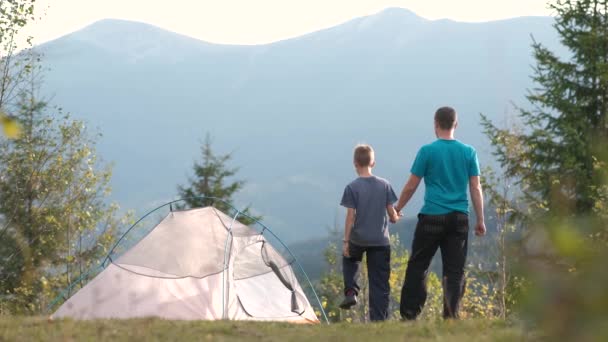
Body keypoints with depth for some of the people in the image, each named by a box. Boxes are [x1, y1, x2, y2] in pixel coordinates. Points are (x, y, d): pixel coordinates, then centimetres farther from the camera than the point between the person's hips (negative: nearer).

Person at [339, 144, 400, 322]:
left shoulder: (352, 187, -10)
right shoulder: (384, 185, -2)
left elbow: (350, 216, -10)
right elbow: (392, 213, 1)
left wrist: (346, 241, -5)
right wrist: (395, 218, 25)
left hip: (358, 239, -2)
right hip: (381, 240, 2)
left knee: (349, 259, 31)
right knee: (379, 283, 6)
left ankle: (351, 292, 13)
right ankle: (379, 319, 4)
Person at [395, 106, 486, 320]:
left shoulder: (427, 151, -2)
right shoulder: (468, 152, 5)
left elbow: (411, 186, 1)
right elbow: (476, 188, 4)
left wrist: (397, 209, 16)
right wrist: (480, 220, 10)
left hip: (432, 216, -2)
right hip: (459, 218, 2)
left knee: (417, 266, 6)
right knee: (454, 270, 3)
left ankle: (409, 314, 2)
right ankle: (451, 316, -4)